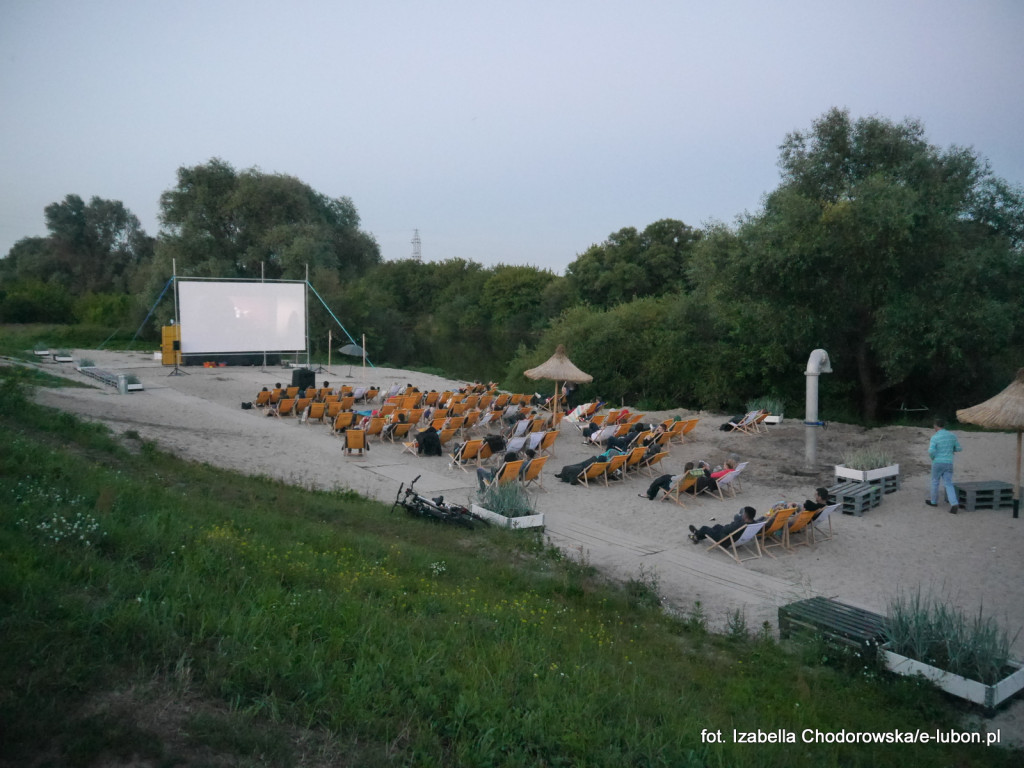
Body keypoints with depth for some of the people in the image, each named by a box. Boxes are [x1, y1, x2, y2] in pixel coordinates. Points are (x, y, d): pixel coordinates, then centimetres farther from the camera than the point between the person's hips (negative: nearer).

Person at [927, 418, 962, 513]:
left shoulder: (934, 437, -12)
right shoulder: (952, 435, 3)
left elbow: (931, 452, -20)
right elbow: (958, 449, 11)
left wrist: (932, 457, 2)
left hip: (937, 463, -3)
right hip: (949, 463, 3)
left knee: (935, 482, 16)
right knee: (948, 484, 3)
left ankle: (934, 501, 32)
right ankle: (954, 504, -14)